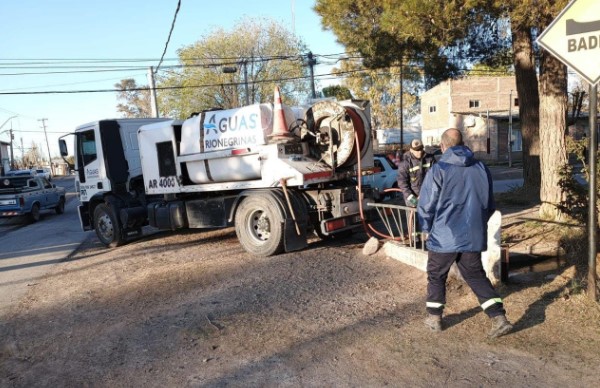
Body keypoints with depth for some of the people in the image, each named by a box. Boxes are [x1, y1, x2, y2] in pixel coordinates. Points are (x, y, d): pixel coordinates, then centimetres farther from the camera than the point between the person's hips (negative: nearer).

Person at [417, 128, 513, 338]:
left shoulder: (438, 170, -12)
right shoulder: (481, 168, 3)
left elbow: (426, 205, -9)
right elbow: (490, 204, 12)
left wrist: (427, 228, 6)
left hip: (444, 236, -4)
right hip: (473, 236, 4)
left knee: (436, 276, 14)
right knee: (476, 276, 16)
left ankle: (434, 318, 23)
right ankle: (499, 318, 9)